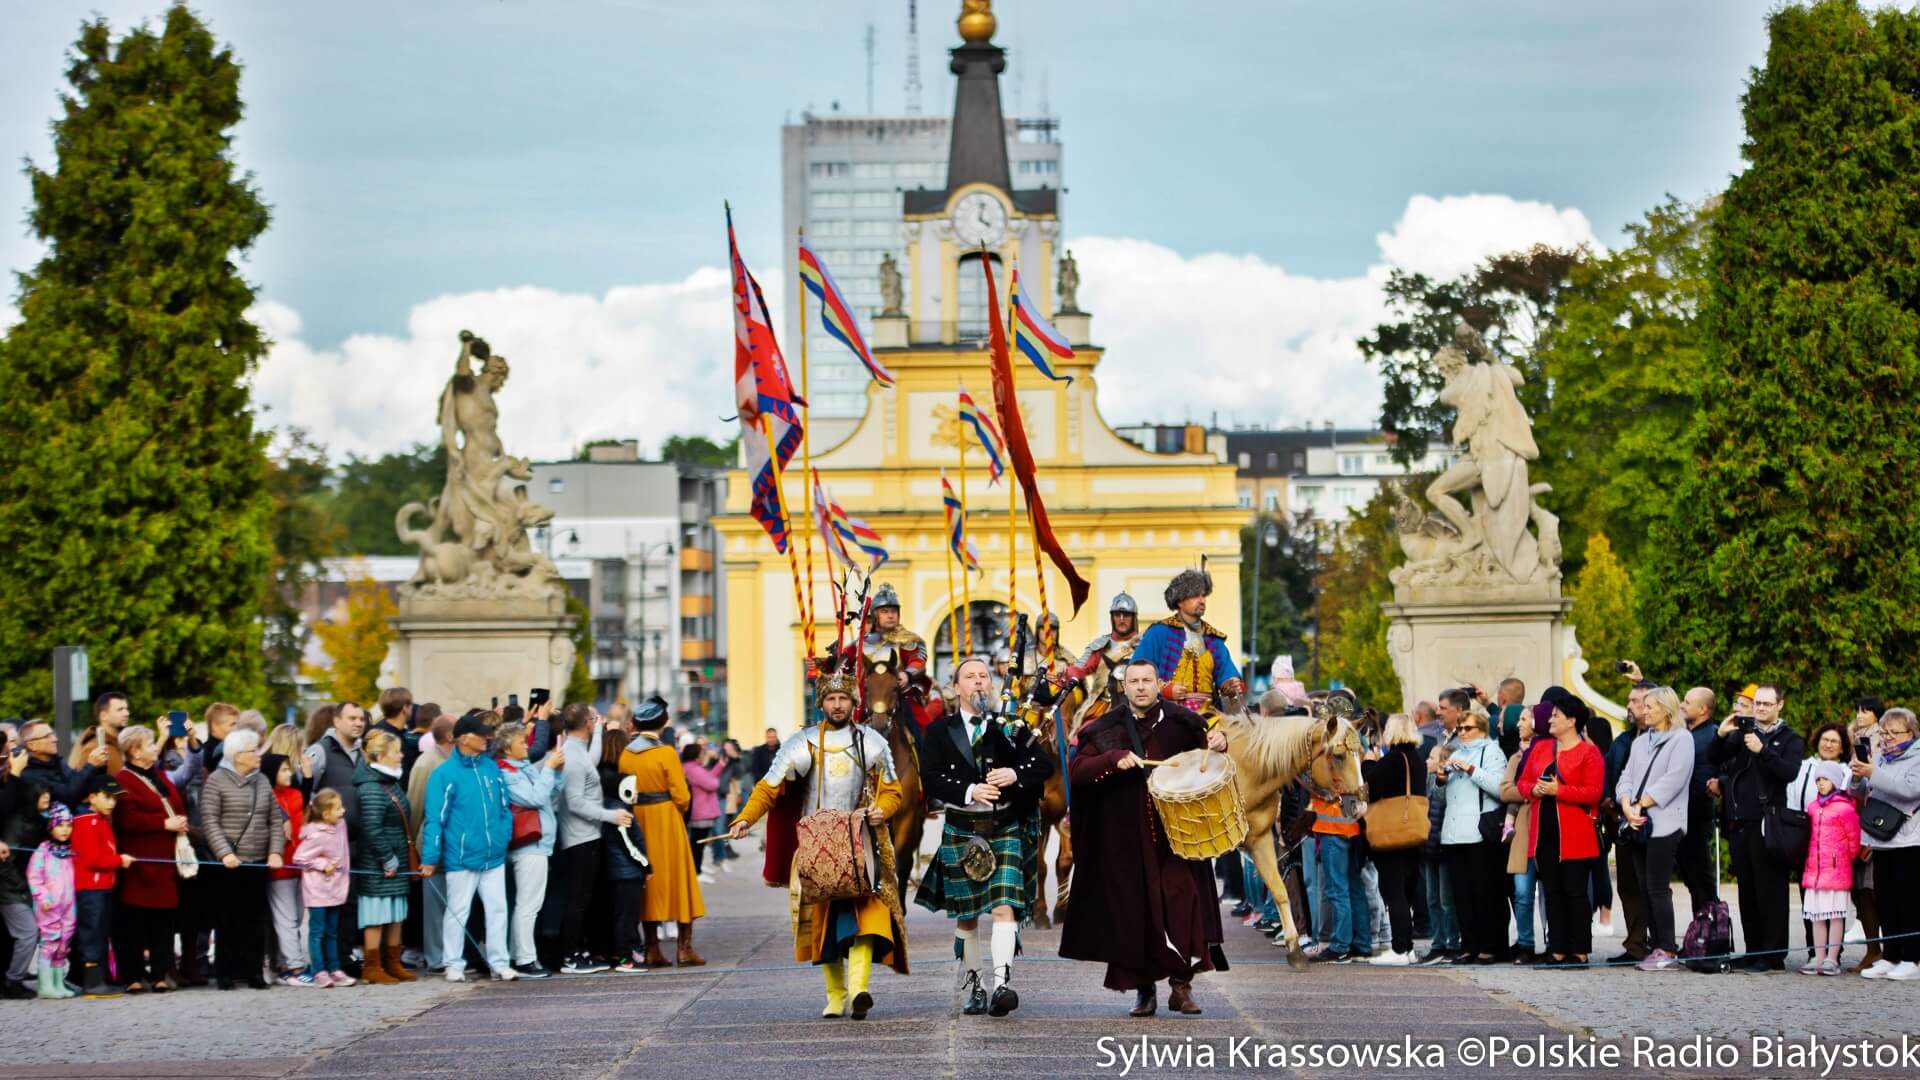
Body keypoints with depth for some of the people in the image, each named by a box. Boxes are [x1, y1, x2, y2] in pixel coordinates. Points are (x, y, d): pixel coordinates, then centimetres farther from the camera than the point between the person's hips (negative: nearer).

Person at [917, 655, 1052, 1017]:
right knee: (965, 915, 8)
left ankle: (1001, 984, -26)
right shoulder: (939, 732, 5)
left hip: (1005, 829, -1)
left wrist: (1015, 774, -20)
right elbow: (931, 780, -7)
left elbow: (1044, 765, 0)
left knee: (1004, 907, -16)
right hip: (961, 832, 1)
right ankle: (973, 987, 19)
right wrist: (969, 792, -21)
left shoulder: (1011, 728, 6)